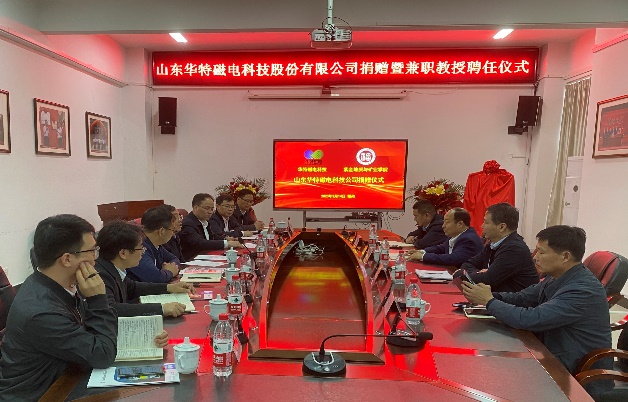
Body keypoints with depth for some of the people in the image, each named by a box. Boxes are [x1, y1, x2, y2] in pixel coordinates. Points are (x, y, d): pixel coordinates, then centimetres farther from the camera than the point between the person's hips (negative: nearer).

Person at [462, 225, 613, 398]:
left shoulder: (583, 290, -27)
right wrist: (490, 294, -10)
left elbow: (529, 319, -31)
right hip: (556, 360, 7)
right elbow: (522, 297, 7)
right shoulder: (557, 278, 0)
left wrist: (489, 301, -19)